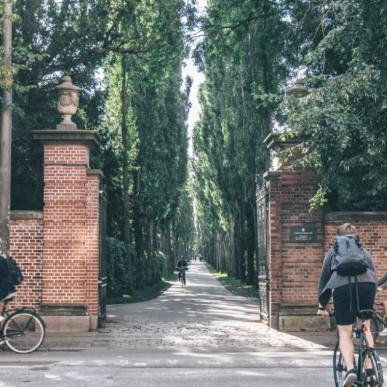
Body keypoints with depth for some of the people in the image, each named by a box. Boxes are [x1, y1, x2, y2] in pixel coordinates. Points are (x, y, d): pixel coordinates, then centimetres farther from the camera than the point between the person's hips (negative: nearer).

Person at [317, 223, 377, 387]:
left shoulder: (332, 252, 29)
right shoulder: (365, 252, 32)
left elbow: (324, 279, 27)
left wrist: (322, 306, 31)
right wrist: (370, 304, 38)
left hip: (342, 287, -1)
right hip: (366, 285, 2)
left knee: (344, 333, 4)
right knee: (365, 328, 19)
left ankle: (350, 369, -16)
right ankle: (370, 369, 13)